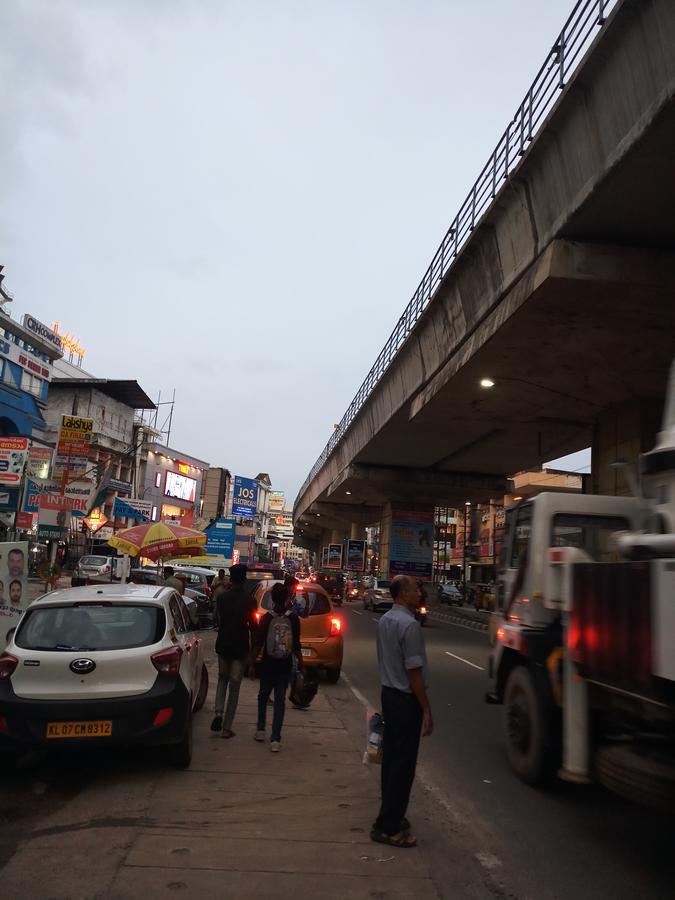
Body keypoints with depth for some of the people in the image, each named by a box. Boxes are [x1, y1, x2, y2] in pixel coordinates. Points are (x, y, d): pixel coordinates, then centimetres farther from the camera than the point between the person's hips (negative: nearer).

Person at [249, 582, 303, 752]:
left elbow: (257, 644, -6)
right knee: (280, 701, 6)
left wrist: (252, 664, 3)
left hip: (267, 664, 0)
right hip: (285, 666, 0)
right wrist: (300, 663, 6)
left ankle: (261, 730, 24)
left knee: (263, 696, 21)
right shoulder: (293, 618, -7)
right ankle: (275, 739, 2)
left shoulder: (266, 618, -8)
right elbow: (296, 645, -5)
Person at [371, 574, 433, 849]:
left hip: (388, 693, 9)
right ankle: (387, 827, 7)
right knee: (403, 764, 0)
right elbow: (414, 671, -21)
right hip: (406, 699, -9)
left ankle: (392, 815, 29)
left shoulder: (384, 621, 7)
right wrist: (426, 710, -15)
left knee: (391, 757, 17)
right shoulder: (409, 625, -21)